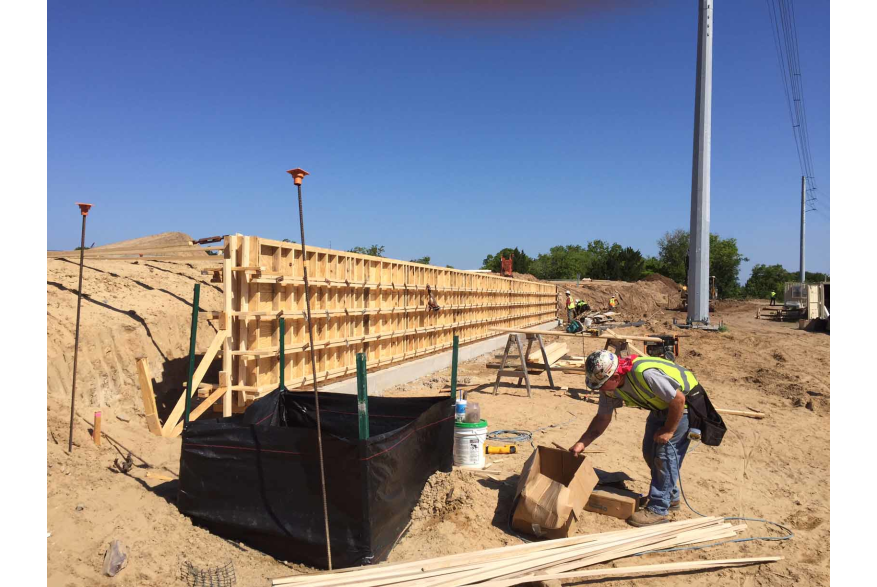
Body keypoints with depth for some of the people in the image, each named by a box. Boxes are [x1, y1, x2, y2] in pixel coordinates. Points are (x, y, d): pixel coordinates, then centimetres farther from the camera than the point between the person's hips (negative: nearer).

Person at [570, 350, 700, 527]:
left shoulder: (645, 374, -40)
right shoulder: (609, 386, -13)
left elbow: (678, 399, -30)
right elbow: (602, 418, -1)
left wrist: (668, 430, -19)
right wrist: (581, 443, -7)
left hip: (685, 403, -8)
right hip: (661, 407, 8)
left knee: (666, 452, -11)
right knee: (650, 452, 10)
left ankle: (658, 509, -1)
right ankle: (670, 497, 30)